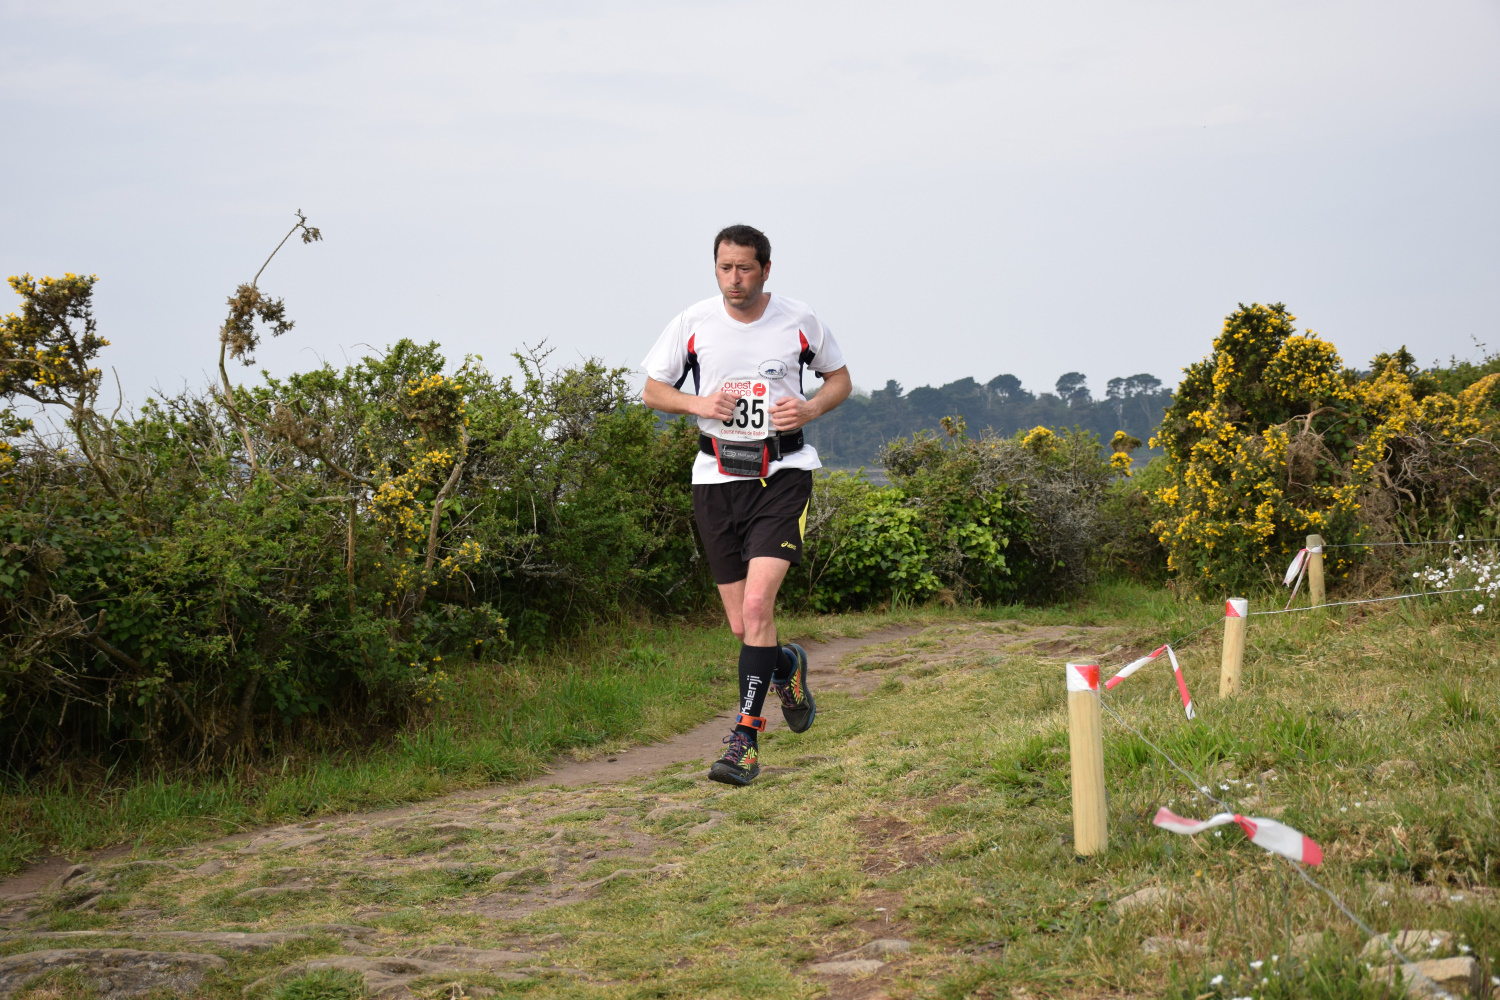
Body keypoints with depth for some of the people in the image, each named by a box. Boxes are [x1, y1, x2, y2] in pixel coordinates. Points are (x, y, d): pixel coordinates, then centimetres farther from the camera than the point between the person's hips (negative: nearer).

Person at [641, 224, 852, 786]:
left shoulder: (800, 322, -1)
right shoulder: (693, 324, 0)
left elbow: (840, 378, 13)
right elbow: (653, 390, 9)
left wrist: (812, 408, -8)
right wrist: (696, 404, -11)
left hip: (782, 472, -2)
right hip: (717, 476, 2)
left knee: (757, 606, -19)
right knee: (742, 626, 5)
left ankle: (745, 740, -13)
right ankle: (787, 667, 40)